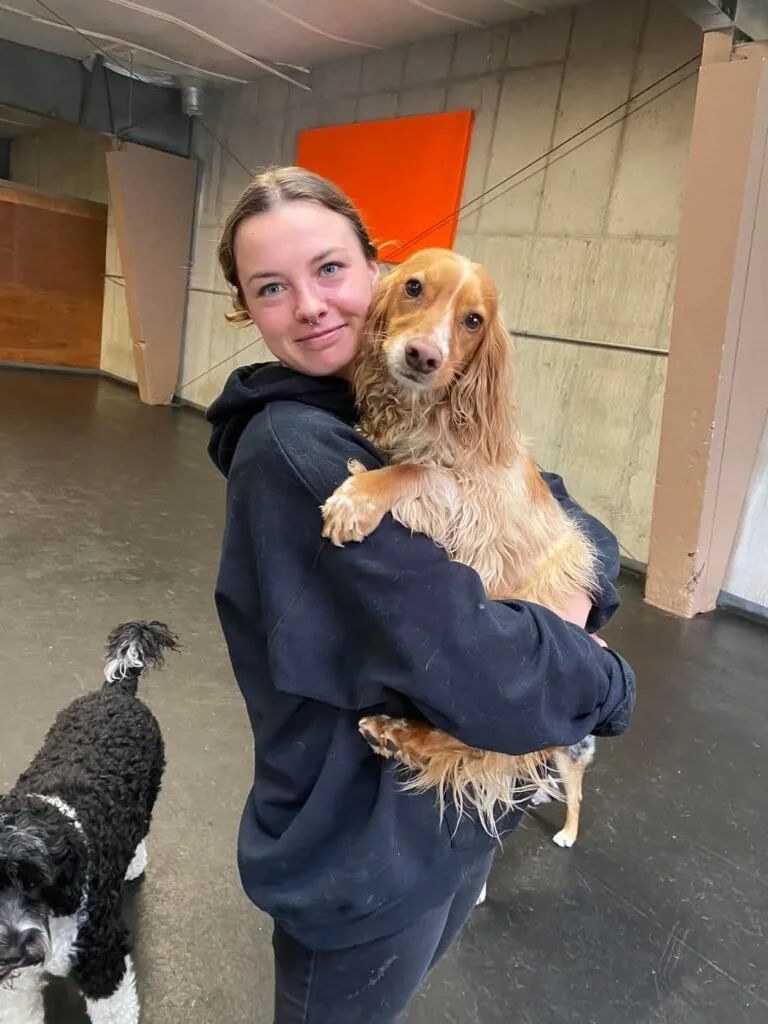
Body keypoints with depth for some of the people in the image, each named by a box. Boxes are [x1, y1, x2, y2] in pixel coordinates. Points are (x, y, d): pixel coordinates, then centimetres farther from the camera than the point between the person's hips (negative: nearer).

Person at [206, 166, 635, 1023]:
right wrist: (605, 684, -14)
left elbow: (557, 509, 4)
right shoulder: (291, 450, -26)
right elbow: (463, 660, -31)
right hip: (368, 845, -7)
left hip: (466, 811, 7)